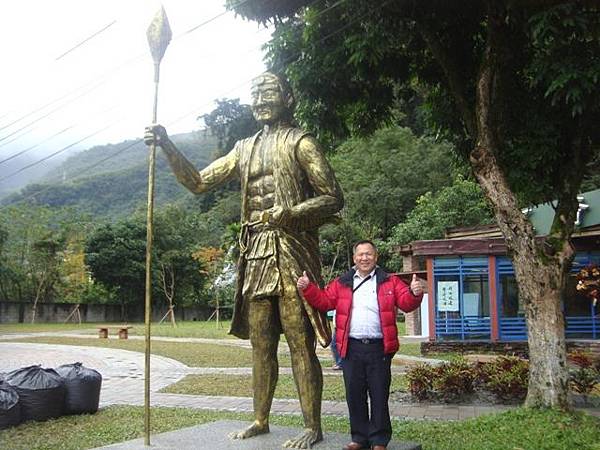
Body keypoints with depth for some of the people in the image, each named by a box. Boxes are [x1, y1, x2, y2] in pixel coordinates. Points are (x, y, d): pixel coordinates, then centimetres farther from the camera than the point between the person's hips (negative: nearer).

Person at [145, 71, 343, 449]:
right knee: (261, 342, 11)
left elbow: (333, 198, -3)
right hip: (256, 252, 6)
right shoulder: (245, 148, 19)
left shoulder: (300, 142, 1)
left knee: (300, 341, -5)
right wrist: (168, 146, 4)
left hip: (291, 251, -6)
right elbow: (198, 182, 16)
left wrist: (291, 213, -19)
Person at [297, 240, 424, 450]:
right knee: (354, 394, 9)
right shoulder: (341, 283, 12)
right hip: (351, 348, 2)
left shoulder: (390, 282, 6)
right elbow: (324, 300, 9)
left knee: (379, 395, 4)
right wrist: (308, 288, -5)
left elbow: (406, 303, -2)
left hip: (379, 348, -2)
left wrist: (414, 293, -23)